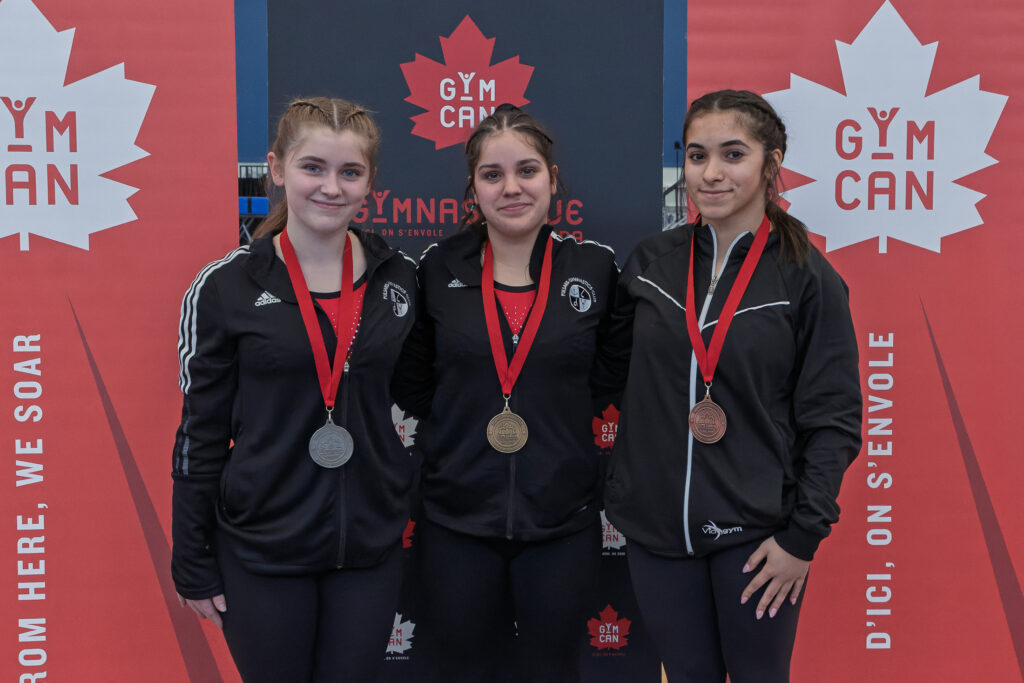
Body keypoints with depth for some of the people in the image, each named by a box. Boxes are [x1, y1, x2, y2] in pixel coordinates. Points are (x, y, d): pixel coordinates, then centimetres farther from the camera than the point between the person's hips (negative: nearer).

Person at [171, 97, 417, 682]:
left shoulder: (401, 278, 0)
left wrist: (423, 523, 9)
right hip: (259, 547, -2)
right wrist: (193, 566, -1)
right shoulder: (224, 288, -7)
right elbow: (201, 430, -3)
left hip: (371, 545, 2)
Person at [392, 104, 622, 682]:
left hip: (563, 522, 0)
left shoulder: (596, 267, -2)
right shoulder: (439, 268, 0)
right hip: (458, 521, 1)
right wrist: (464, 421, 2)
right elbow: (411, 385, 10)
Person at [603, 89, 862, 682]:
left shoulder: (807, 278, -6)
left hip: (755, 533, -3)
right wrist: (616, 492, 7)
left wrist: (803, 535, -11)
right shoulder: (652, 262, 3)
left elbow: (834, 419, -6)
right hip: (657, 528, 3)